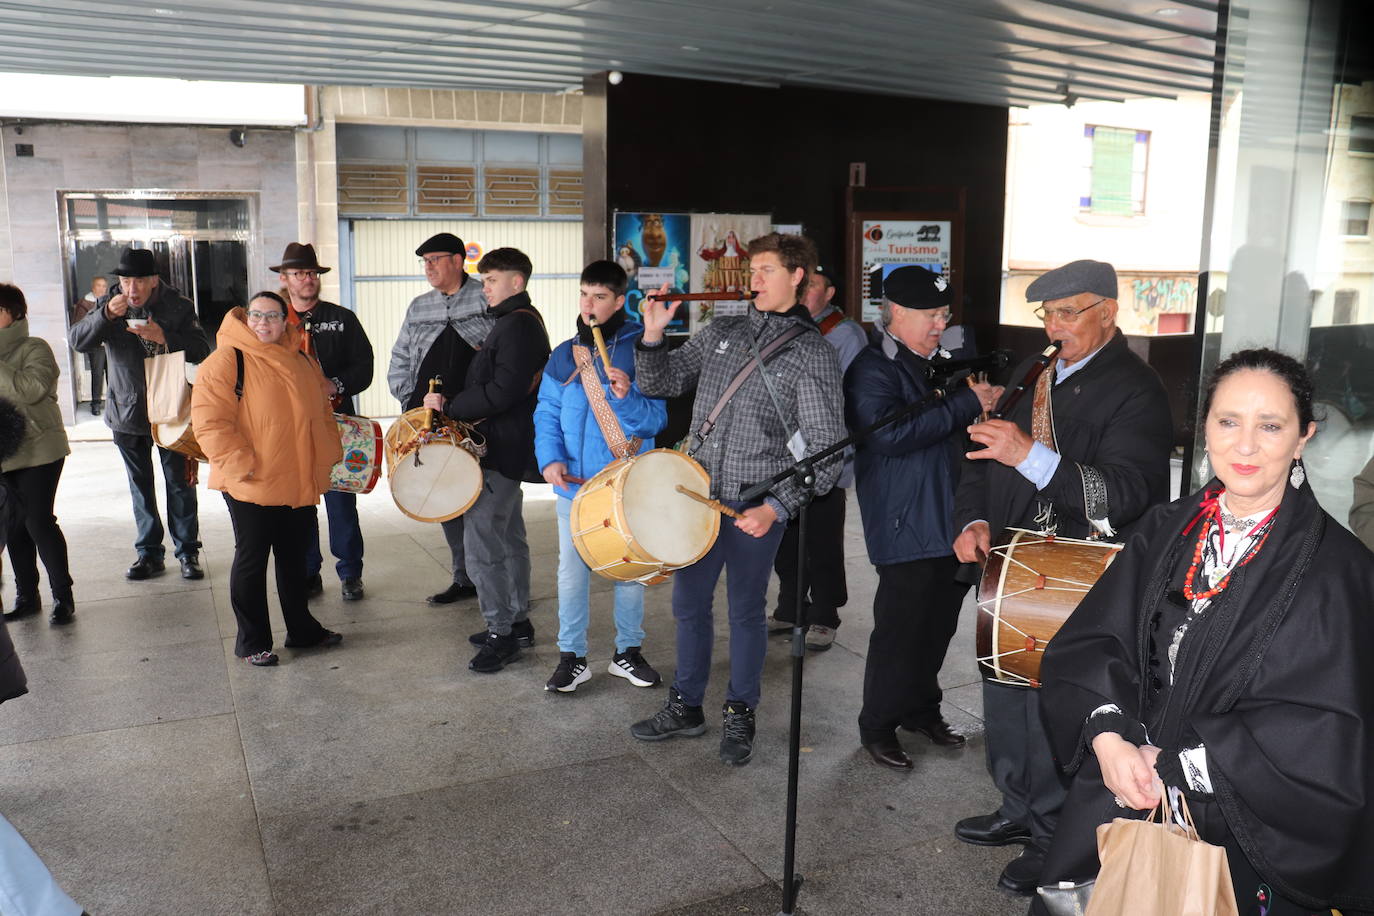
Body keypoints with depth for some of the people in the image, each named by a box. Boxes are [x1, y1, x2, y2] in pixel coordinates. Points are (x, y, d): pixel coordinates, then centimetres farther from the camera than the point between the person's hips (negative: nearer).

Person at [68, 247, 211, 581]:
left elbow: (201, 351, -10)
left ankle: (188, 551, 12)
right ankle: (149, 552, 20)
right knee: (140, 486, 11)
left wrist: (164, 337, -25)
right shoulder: (110, 304, 0)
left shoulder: (179, 306, -5)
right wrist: (106, 315, -25)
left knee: (179, 482, 2)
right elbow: (77, 341, -9)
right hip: (128, 411, 3)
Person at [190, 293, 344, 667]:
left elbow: (322, 414, 22)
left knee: (294, 558, 17)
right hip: (251, 486, -6)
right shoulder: (226, 360, -9)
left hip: (300, 483, 6)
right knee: (251, 561, 5)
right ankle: (252, 642, 17)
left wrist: (329, 454, 11)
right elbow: (209, 421, -16)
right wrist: (241, 465, -20)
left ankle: (302, 629, 30)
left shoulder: (303, 362, 12)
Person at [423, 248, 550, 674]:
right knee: (508, 535, 18)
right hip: (510, 447, 11)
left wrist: (449, 406, -16)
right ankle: (517, 621, 29)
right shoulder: (519, 321, 17)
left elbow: (502, 392, -24)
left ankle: (501, 633, -2)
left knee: (480, 538, -10)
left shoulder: (518, 325, -17)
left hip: (504, 448, -11)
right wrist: (455, 404, 10)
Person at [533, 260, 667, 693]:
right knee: (572, 572, 7)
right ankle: (572, 656, 20)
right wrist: (550, 458, -11)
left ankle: (628, 652, 27)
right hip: (574, 484, 2)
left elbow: (656, 420, -9)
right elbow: (547, 415, 5)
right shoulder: (563, 356, 5)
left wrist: (627, 397, -28)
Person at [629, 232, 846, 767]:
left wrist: (778, 506, -20)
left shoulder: (813, 353, -6)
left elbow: (825, 448, -10)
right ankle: (685, 707, 31)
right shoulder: (720, 334, 9)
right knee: (688, 603, 14)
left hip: (756, 506, -4)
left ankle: (740, 716, 27)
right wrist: (653, 335, -4)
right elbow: (659, 384, 14)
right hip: (698, 495, 5)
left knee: (746, 611, 9)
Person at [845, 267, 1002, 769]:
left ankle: (922, 709, 34)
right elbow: (889, 434, -28)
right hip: (906, 530, -8)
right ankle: (877, 727, 15)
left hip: (948, 523, 8)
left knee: (939, 624, 16)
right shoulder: (873, 370, -12)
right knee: (899, 629, -1)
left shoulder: (934, 366, 14)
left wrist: (983, 403, 8)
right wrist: (966, 403, -24)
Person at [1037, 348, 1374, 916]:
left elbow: (1323, 735, -17)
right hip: (1119, 805, 4)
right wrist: (1108, 736, -19)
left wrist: (1174, 762, -18)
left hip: (1245, 836, -3)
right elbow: (1086, 643, -2)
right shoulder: (1165, 532, 1)